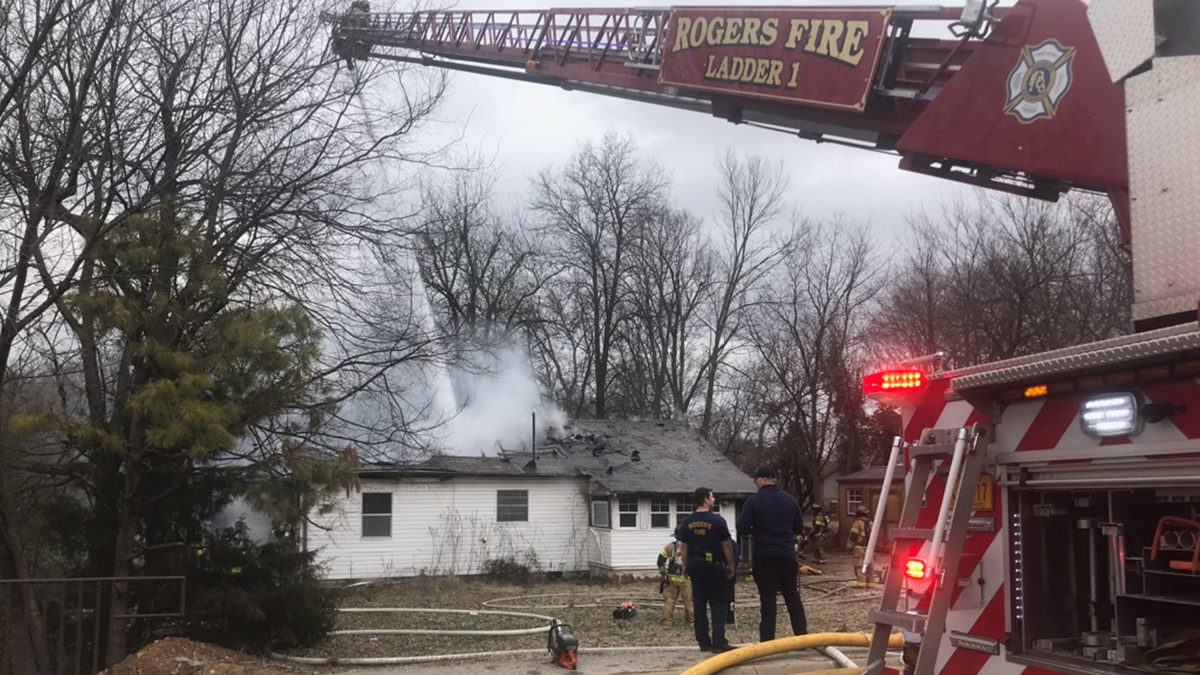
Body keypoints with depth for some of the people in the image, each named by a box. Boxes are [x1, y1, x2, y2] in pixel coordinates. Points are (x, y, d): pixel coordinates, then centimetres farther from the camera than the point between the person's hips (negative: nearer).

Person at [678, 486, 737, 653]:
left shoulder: (687, 522, 2)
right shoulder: (717, 520, -11)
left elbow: (683, 546, 5)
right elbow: (727, 545, -7)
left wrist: (685, 566, 14)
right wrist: (730, 565, 3)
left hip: (695, 564, 5)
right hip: (714, 564, -4)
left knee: (699, 602, 8)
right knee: (718, 603, 1)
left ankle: (703, 642, 10)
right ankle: (719, 642, -7)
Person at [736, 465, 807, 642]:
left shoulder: (754, 501, -10)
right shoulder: (789, 500, 3)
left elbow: (742, 527, -14)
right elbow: (799, 528, 9)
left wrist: (756, 531, 5)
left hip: (764, 555, -3)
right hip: (787, 555, 4)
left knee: (767, 597, 1)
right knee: (792, 596, 13)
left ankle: (767, 640, 1)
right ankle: (802, 635, 14)